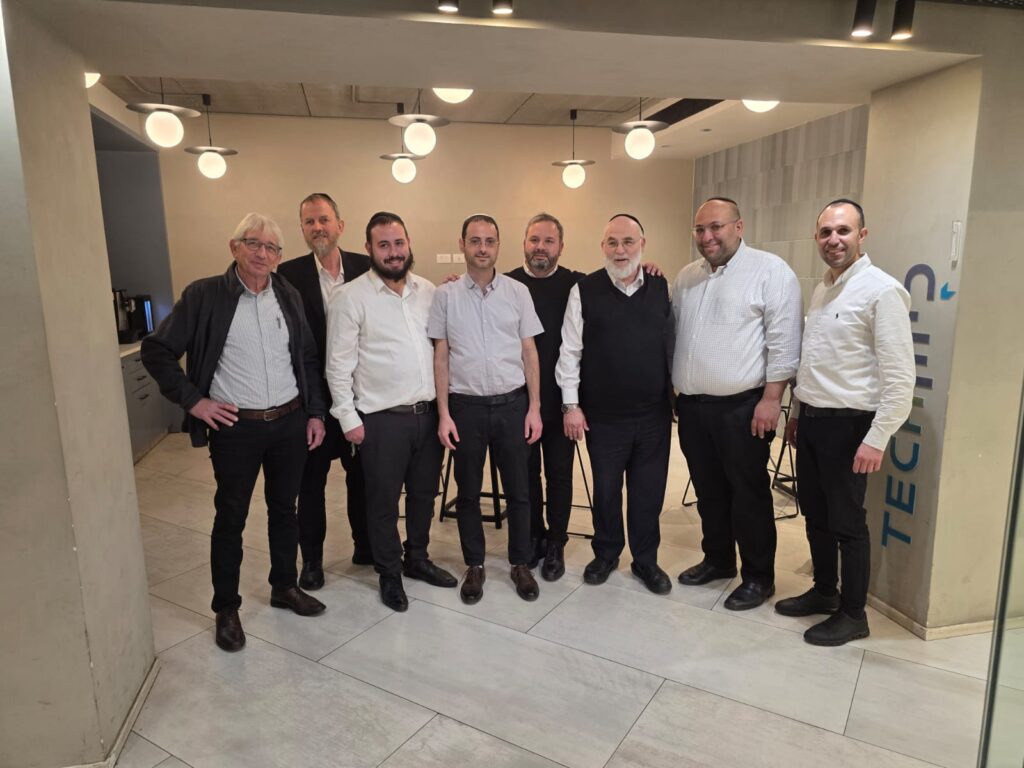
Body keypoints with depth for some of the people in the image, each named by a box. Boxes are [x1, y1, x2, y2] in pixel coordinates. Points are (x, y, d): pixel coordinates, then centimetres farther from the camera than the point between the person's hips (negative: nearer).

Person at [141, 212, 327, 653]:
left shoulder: (289, 297, 5)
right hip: (235, 427, -3)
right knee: (231, 518, 8)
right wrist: (192, 400, -8)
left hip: (291, 422, 4)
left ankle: (284, 587, 34)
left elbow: (308, 359, 10)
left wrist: (315, 413, 6)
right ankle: (226, 608, 25)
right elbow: (157, 352, -4)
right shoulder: (204, 295, -7)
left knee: (284, 508, 16)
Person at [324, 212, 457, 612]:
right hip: (382, 418, -4)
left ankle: (417, 558, 38)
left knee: (424, 492, 17)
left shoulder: (428, 291, 6)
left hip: (429, 412, 5)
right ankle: (389, 574, 29)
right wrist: (348, 418, -9)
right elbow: (339, 365, -8)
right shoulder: (350, 298, -8)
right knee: (383, 501, 10)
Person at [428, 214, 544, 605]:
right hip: (465, 405, 0)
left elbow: (529, 352, 4)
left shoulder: (517, 291, 1)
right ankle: (474, 565, 29)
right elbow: (441, 357, 2)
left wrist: (534, 407, -1)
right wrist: (443, 413, -3)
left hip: (512, 403, 1)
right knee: (468, 492, 12)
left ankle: (520, 563, 28)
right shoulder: (445, 295, 0)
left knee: (518, 490, 9)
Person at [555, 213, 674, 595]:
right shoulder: (584, 290, -5)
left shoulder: (662, 287, 3)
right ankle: (606, 554, 34)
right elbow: (570, 350, -4)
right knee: (606, 489, 12)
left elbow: (671, 343, 9)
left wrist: (673, 391, 9)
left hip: (654, 413, 2)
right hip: (603, 416, -2)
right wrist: (571, 404, -6)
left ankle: (646, 560, 31)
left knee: (649, 491, 12)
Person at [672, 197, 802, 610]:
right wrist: (670, 386, 10)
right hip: (692, 404, 6)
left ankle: (758, 576, 20)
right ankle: (717, 559, 34)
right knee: (708, 489, 17)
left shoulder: (770, 270, -7)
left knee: (748, 494, 4)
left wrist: (772, 398, -15)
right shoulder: (686, 276, 12)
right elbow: (670, 329, 19)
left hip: (741, 406, -6)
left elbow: (783, 341, -12)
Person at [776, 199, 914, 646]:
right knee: (815, 515, 17)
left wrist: (877, 438, -20)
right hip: (811, 420, 8)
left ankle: (853, 614, 21)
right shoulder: (821, 289, 12)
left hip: (847, 425, -8)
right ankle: (824, 592, 34)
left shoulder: (882, 291, -14)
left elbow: (900, 377, -18)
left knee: (847, 522, 4)